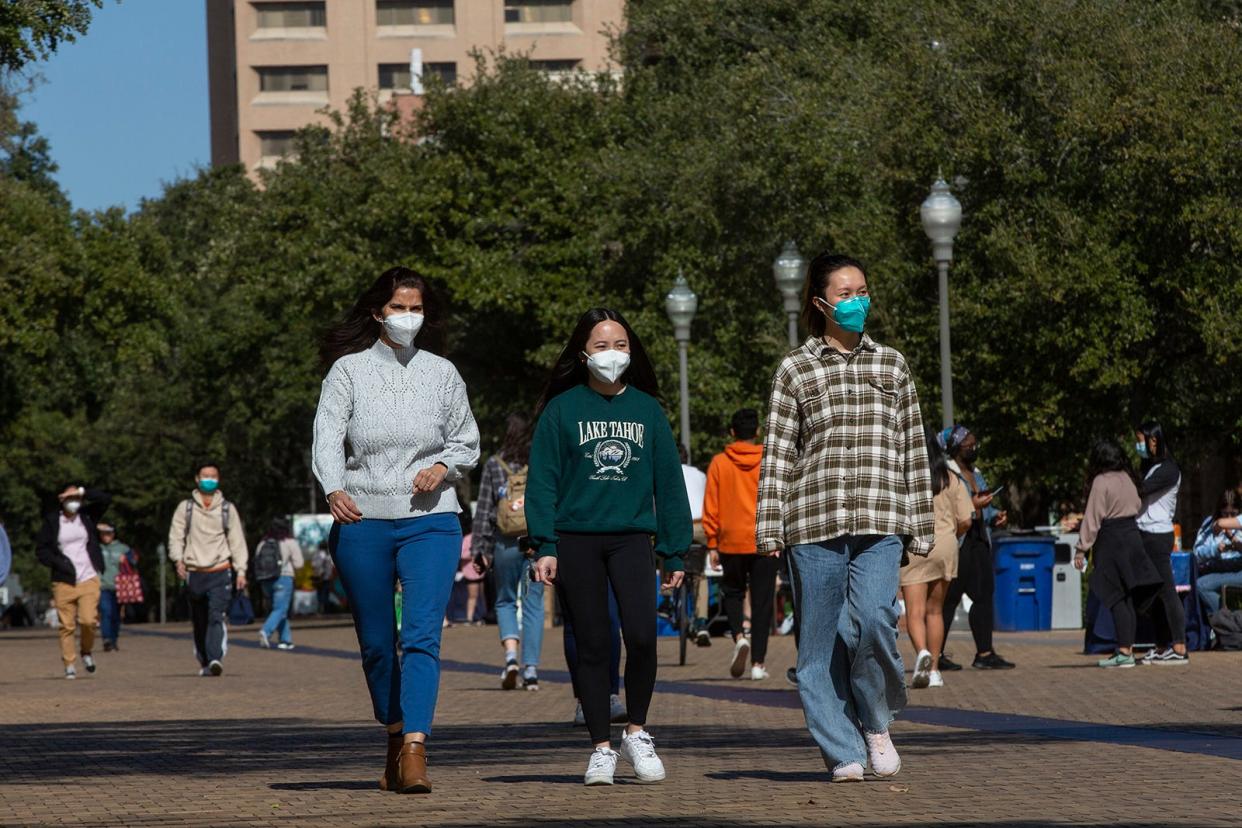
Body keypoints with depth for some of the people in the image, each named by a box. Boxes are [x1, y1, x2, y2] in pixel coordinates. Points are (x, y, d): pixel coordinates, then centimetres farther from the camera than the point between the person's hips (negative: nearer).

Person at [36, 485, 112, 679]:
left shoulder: (88, 516, 9)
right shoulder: (52, 521, 5)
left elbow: (105, 498, 1)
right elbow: (41, 549, 4)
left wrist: (82, 491, -5)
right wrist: (58, 562, -10)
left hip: (88, 580, 0)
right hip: (64, 582, 0)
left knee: (88, 620, -14)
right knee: (66, 625, -2)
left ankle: (87, 652, 13)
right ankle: (69, 665, 5)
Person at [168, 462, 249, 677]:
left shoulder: (227, 508, 9)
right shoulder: (185, 508, 8)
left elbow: (237, 540, 10)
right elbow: (175, 536, 4)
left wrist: (241, 570, 3)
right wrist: (178, 559, -14)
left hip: (220, 572, -2)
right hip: (195, 574, 2)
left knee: (217, 616, -18)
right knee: (199, 622, 8)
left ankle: (216, 659, -30)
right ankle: (204, 662, 20)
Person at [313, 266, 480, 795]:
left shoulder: (442, 374, 10)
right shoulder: (348, 370, 4)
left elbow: (467, 443, 18)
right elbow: (327, 437, -8)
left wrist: (443, 467, -5)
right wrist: (334, 489, -28)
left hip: (429, 519, 0)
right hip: (361, 523, 0)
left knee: (422, 636, -16)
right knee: (376, 643, 7)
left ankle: (415, 752, -24)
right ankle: (394, 741, 26)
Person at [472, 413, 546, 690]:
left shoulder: (493, 465, 1)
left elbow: (484, 509, 1)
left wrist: (480, 549, 4)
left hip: (506, 542, 0)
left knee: (505, 601, 13)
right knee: (533, 603, 6)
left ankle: (511, 655, -10)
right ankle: (531, 668, 2)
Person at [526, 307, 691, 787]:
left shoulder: (647, 409, 9)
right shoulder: (562, 410, 3)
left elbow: (668, 482, 11)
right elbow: (542, 481, 1)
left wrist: (675, 551, 7)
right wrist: (544, 546, -8)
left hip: (632, 537, 1)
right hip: (575, 539, -1)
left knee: (641, 634, -16)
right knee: (593, 646, 2)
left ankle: (637, 732, 4)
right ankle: (601, 749, 11)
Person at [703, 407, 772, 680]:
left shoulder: (719, 463, -1)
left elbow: (711, 506, 0)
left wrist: (712, 544, 6)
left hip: (731, 542, 0)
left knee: (733, 593, 19)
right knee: (762, 601, 5)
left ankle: (739, 637, -7)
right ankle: (758, 663, 1)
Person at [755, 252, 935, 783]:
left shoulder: (892, 366, 14)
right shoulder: (795, 370, 8)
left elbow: (913, 451, 15)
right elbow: (777, 454, 5)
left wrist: (919, 528, 12)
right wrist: (769, 528, -1)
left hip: (880, 524, 0)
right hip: (813, 521, 0)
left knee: (872, 620, -19)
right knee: (821, 639, 0)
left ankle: (876, 723, 4)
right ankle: (843, 752, 8)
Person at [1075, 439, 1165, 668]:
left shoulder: (1101, 481, -12)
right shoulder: (1126, 478, 9)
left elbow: (1092, 519, -14)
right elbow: (1137, 505, 17)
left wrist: (1082, 549, -11)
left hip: (1110, 539, -7)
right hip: (1132, 535, 7)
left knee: (1116, 597, -7)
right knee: (1128, 597, 10)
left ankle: (1124, 651, -11)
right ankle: (1128, 647, 11)